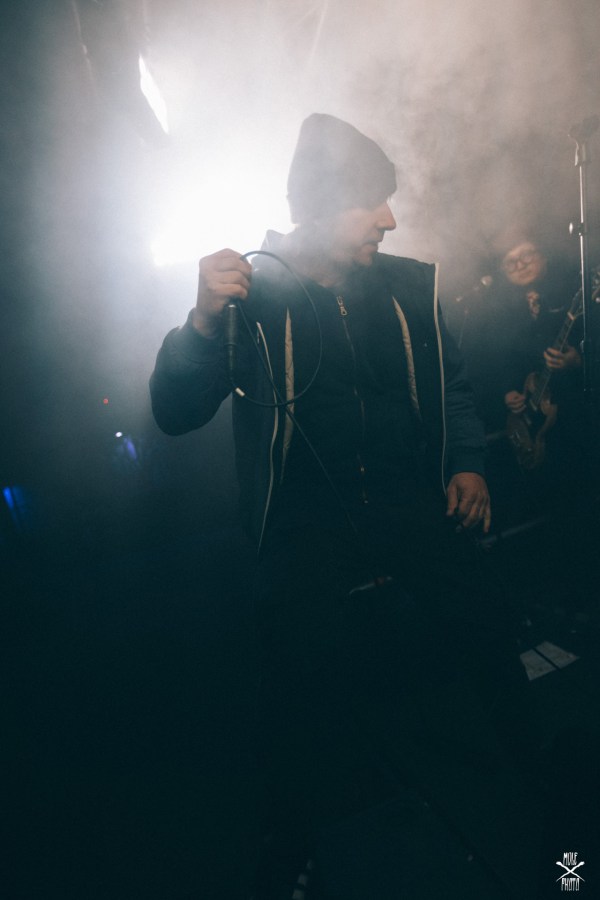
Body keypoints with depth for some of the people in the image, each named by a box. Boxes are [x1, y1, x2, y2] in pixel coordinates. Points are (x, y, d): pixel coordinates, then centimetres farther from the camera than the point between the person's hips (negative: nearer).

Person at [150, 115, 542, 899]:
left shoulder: (410, 286, 12)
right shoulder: (248, 296, 2)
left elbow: (452, 387, 22)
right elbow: (175, 413, -1)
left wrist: (467, 465, 7)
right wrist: (202, 320, -17)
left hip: (415, 509, 3)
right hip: (305, 528, -2)